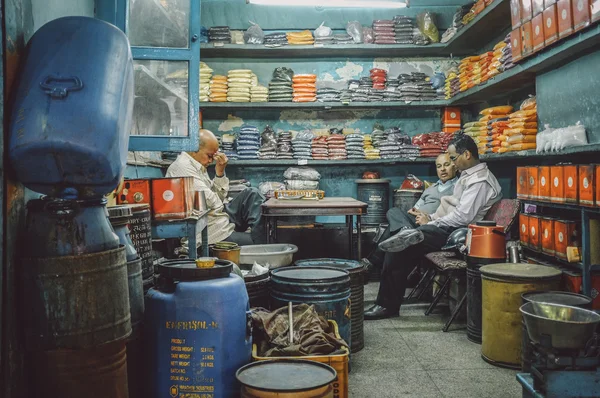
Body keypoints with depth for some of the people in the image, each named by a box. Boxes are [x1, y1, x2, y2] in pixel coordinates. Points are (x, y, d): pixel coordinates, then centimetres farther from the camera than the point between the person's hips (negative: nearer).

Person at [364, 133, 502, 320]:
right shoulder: (469, 175, 20)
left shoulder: (480, 180, -14)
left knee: (402, 246, -22)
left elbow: (463, 216, -23)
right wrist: (431, 218, 6)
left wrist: (430, 223, -12)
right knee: (400, 247, -8)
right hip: (450, 228, 10)